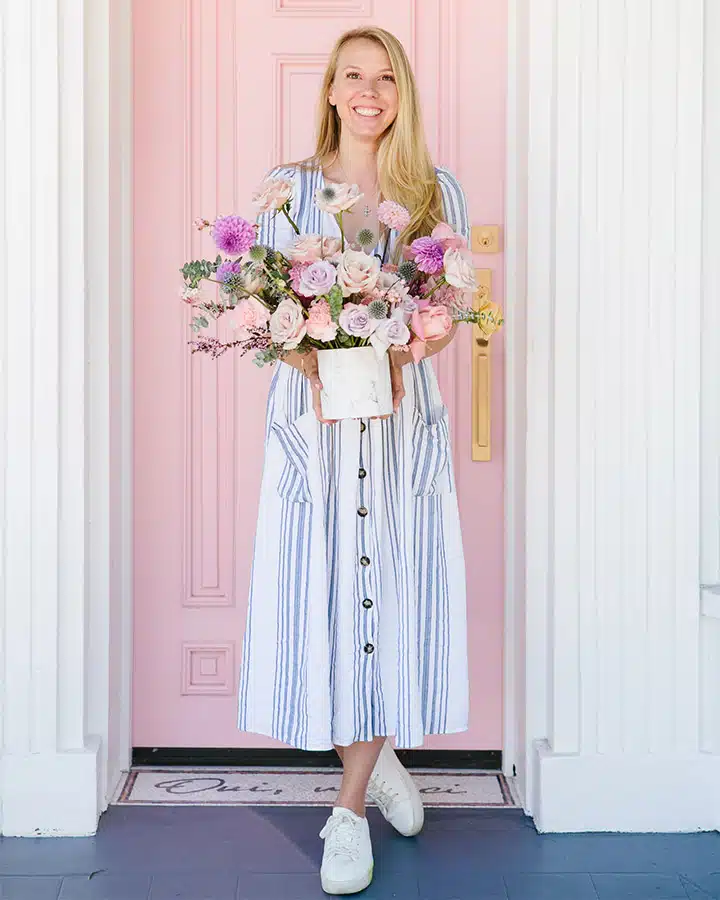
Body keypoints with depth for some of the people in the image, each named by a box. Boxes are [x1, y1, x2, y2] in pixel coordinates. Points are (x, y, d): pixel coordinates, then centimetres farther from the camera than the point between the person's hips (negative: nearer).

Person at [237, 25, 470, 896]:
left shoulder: (436, 191, 9)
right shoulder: (288, 188, 9)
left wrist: (399, 356, -14)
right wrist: (315, 364, -15)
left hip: (401, 413, 0)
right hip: (314, 409, 0)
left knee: (389, 593, -2)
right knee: (315, 591, -1)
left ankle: (351, 808, 12)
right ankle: (376, 756, 25)